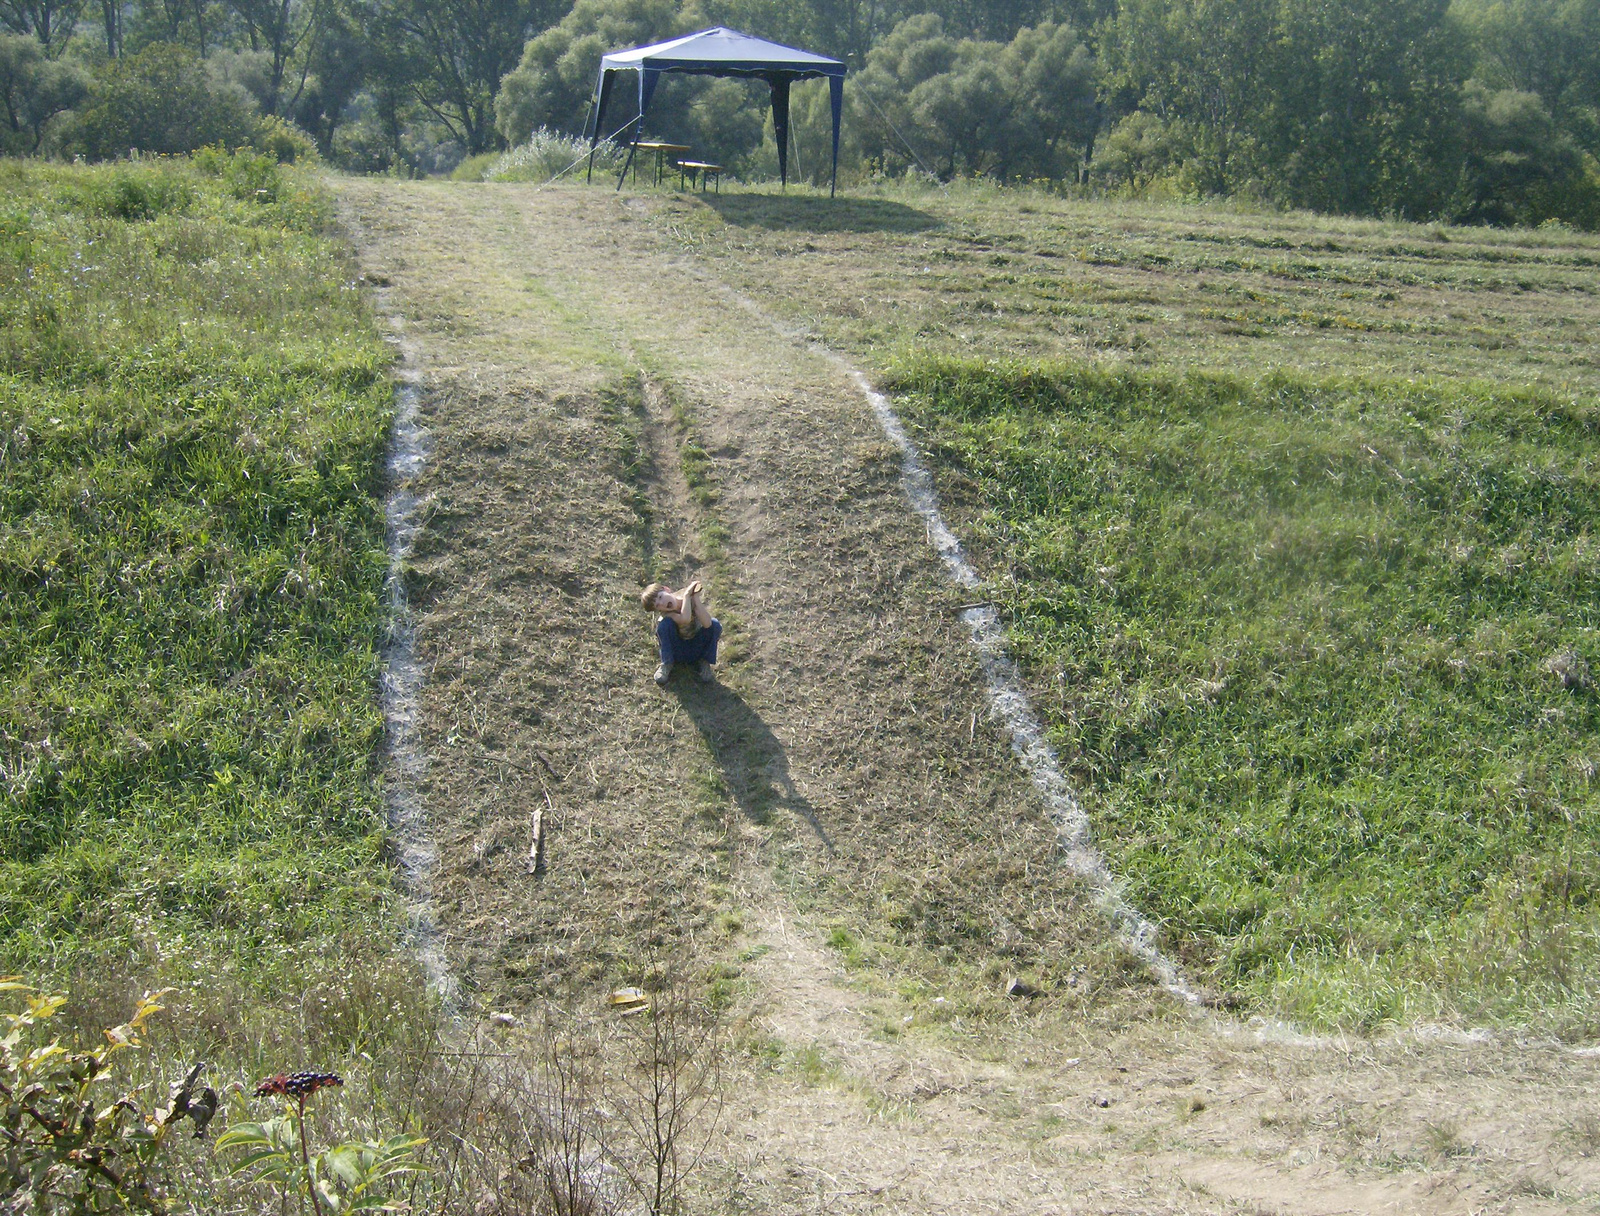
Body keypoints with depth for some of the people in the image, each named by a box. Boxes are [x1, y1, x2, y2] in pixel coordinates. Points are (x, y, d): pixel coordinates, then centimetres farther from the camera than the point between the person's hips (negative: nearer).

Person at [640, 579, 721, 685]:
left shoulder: (692, 600, -19)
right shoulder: (666, 613, -21)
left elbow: (707, 623, -36)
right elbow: (685, 619, -45)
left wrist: (696, 598, -36)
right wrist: (687, 595, -37)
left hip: (698, 648, 2)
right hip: (677, 651, -2)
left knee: (715, 624, -27)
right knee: (665, 623, -30)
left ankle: (704, 663, -6)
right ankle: (667, 664, -10)